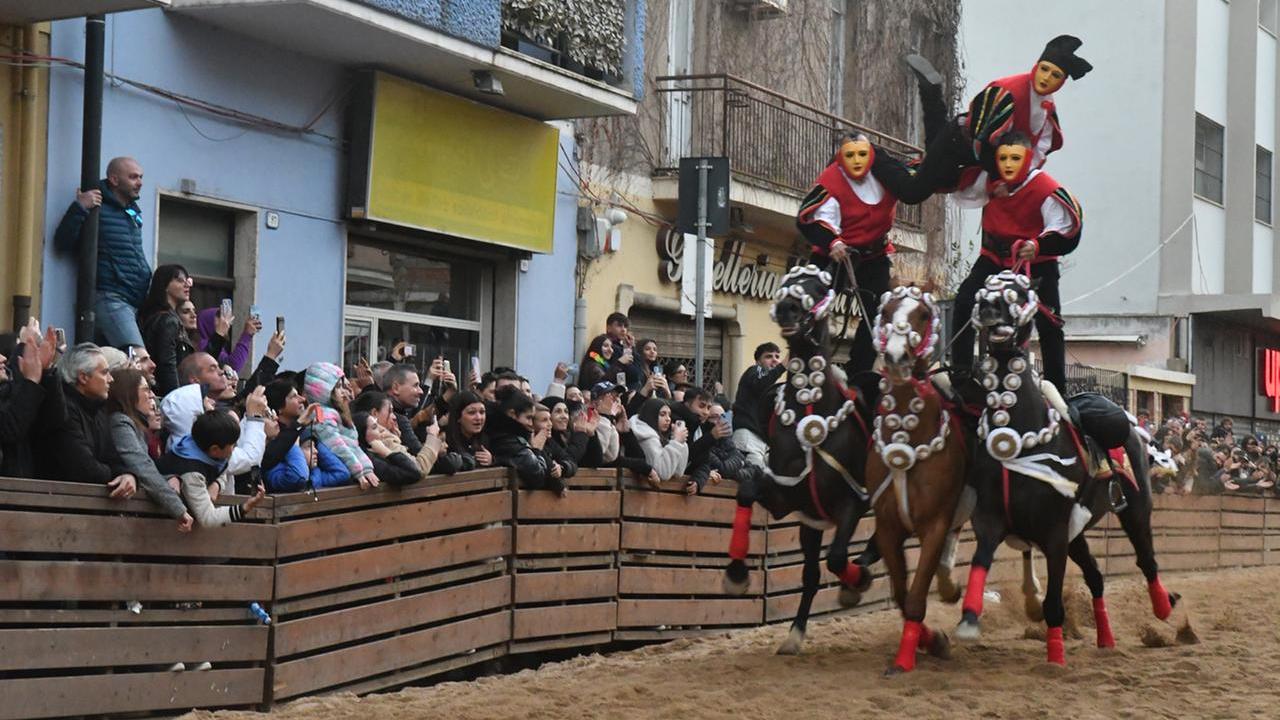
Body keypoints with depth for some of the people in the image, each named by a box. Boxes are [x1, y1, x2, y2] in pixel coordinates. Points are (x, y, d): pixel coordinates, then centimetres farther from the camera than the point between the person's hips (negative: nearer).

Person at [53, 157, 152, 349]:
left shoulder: (133, 211, 18)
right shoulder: (98, 208, -6)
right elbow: (62, 244, -15)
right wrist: (79, 208, -22)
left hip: (136, 301, 8)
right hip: (110, 298, -8)